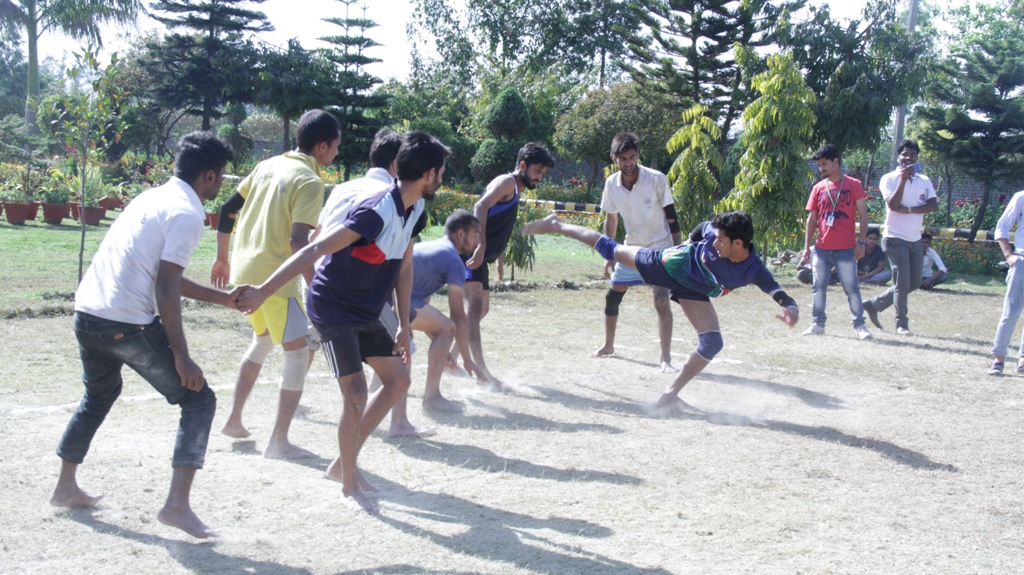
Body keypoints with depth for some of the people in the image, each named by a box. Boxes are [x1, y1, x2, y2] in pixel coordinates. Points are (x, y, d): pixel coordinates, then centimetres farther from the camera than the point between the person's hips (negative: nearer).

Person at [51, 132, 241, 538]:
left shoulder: (154, 198, 17)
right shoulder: (186, 214, -10)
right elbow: (166, 288, -18)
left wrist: (221, 298, 28)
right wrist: (181, 357, -16)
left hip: (87, 312, 9)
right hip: (128, 324, -9)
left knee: (99, 395, 32)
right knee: (198, 399, 0)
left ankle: (66, 487, 43)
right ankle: (177, 505, -7)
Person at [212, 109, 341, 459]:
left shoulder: (268, 166, 12)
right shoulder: (309, 181, -11)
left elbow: (227, 210, 15)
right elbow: (298, 240, -22)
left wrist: (222, 259, 24)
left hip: (243, 272, 9)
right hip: (275, 277, -9)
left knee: (263, 340, 27)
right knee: (299, 352, 0)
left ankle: (234, 420, 30)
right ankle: (279, 442, -1)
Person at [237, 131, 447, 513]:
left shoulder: (415, 212, 0)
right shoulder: (376, 212, -27)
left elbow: (404, 267, 12)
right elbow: (313, 252, -30)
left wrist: (404, 326, 11)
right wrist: (263, 291, -34)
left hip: (365, 313, 9)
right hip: (333, 308, -9)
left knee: (398, 381, 11)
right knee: (356, 394, -13)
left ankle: (343, 463, 20)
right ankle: (349, 487, 5)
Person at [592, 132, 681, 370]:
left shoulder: (656, 179, -19)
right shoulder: (611, 184, -6)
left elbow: (671, 217, -11)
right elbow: (611, 219, 8)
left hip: (660, 249, -5)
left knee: (662, 301, -18)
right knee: (612, 297, 10)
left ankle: (666, 357, -8)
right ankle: (608, 345, 32)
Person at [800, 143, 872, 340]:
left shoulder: (853, 185, -1)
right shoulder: (818, 188, 9)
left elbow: (863, 215, -1)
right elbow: (811, 218, 11)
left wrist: (861, 242, -10)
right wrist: (806, 247, 6)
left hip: (846, 249, -4)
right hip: (822, 248, 4)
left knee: (851, 287, -2)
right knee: (818, 287, 6)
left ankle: (859, 325, 5)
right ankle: (818, 323, 14)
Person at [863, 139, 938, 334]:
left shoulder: (924, 180, 9)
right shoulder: (889, 179, -3)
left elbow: (934, 205, -5)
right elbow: (893, 204, -18)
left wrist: (908, 210, -16)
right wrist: (903, 179, -22)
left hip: (915, 239, 6)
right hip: (895, 238, -6)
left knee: (914, 283, 9)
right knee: (902, 282, -7)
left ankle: (874, 304, 21)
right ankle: (901, 323, 4)